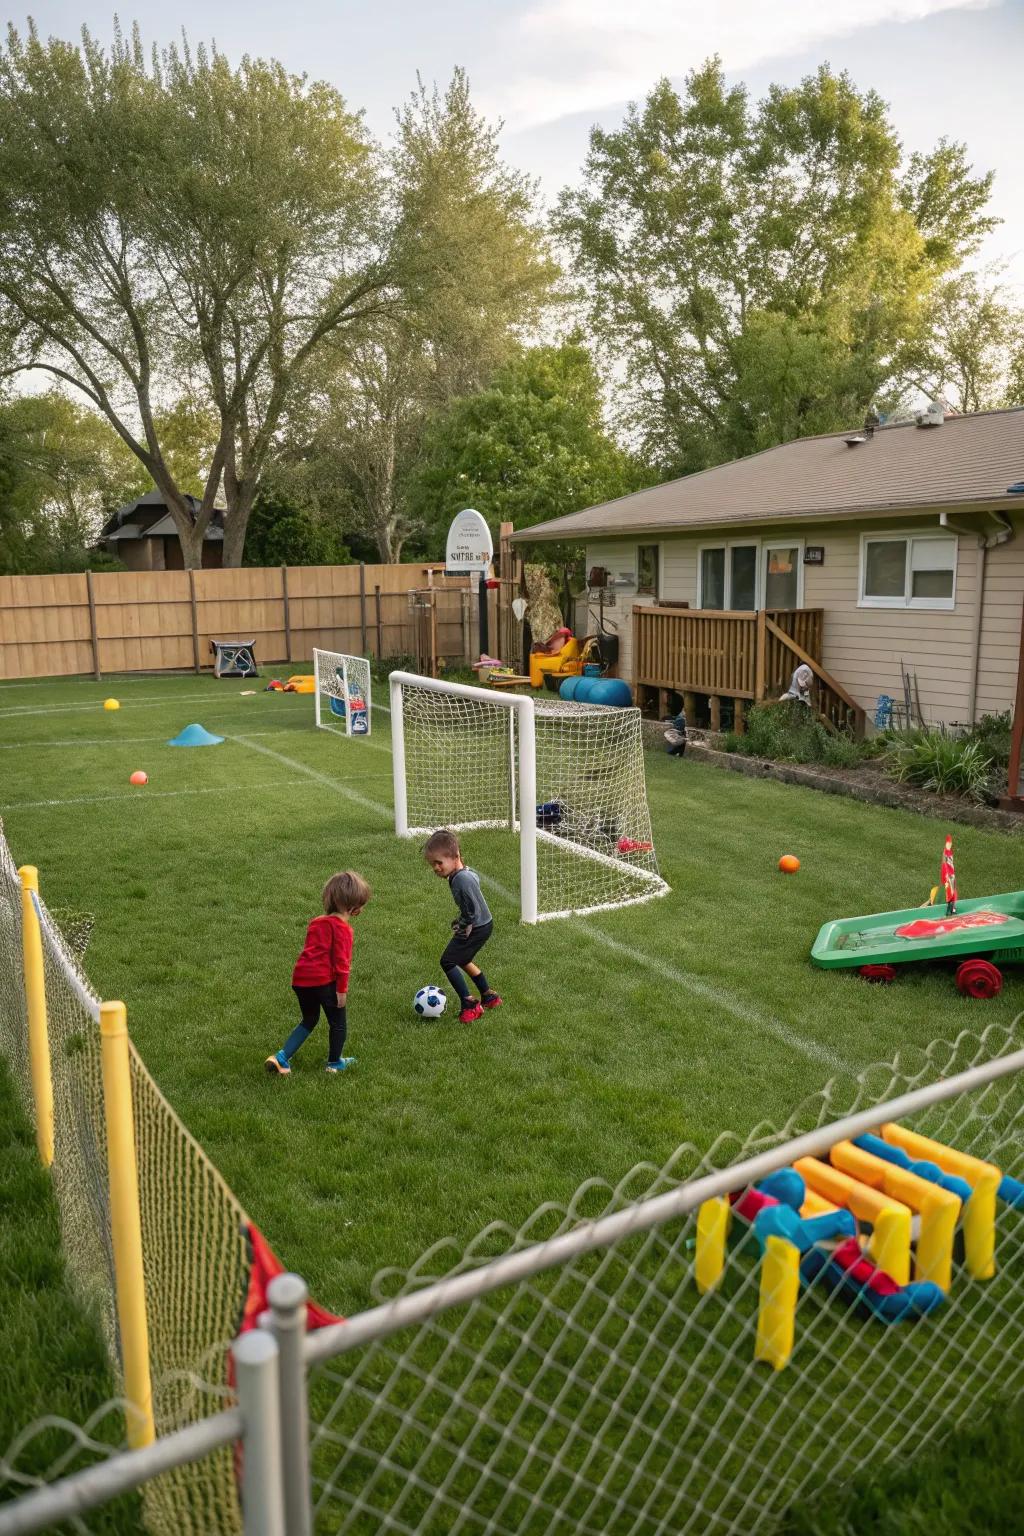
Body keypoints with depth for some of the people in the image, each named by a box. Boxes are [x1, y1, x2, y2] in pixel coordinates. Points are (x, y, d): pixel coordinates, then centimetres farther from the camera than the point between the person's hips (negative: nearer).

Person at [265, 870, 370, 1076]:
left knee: (308, 1020, 25)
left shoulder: (316, 922, 16)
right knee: (338, 1022, 14)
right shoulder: (341, 927, -10)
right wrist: (342, 989, -12)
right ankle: (335, 1063, 27)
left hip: (301, 979, 8)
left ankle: (281, 1057, 15)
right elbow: (341, 959, -15)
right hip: (325, 981, -8)